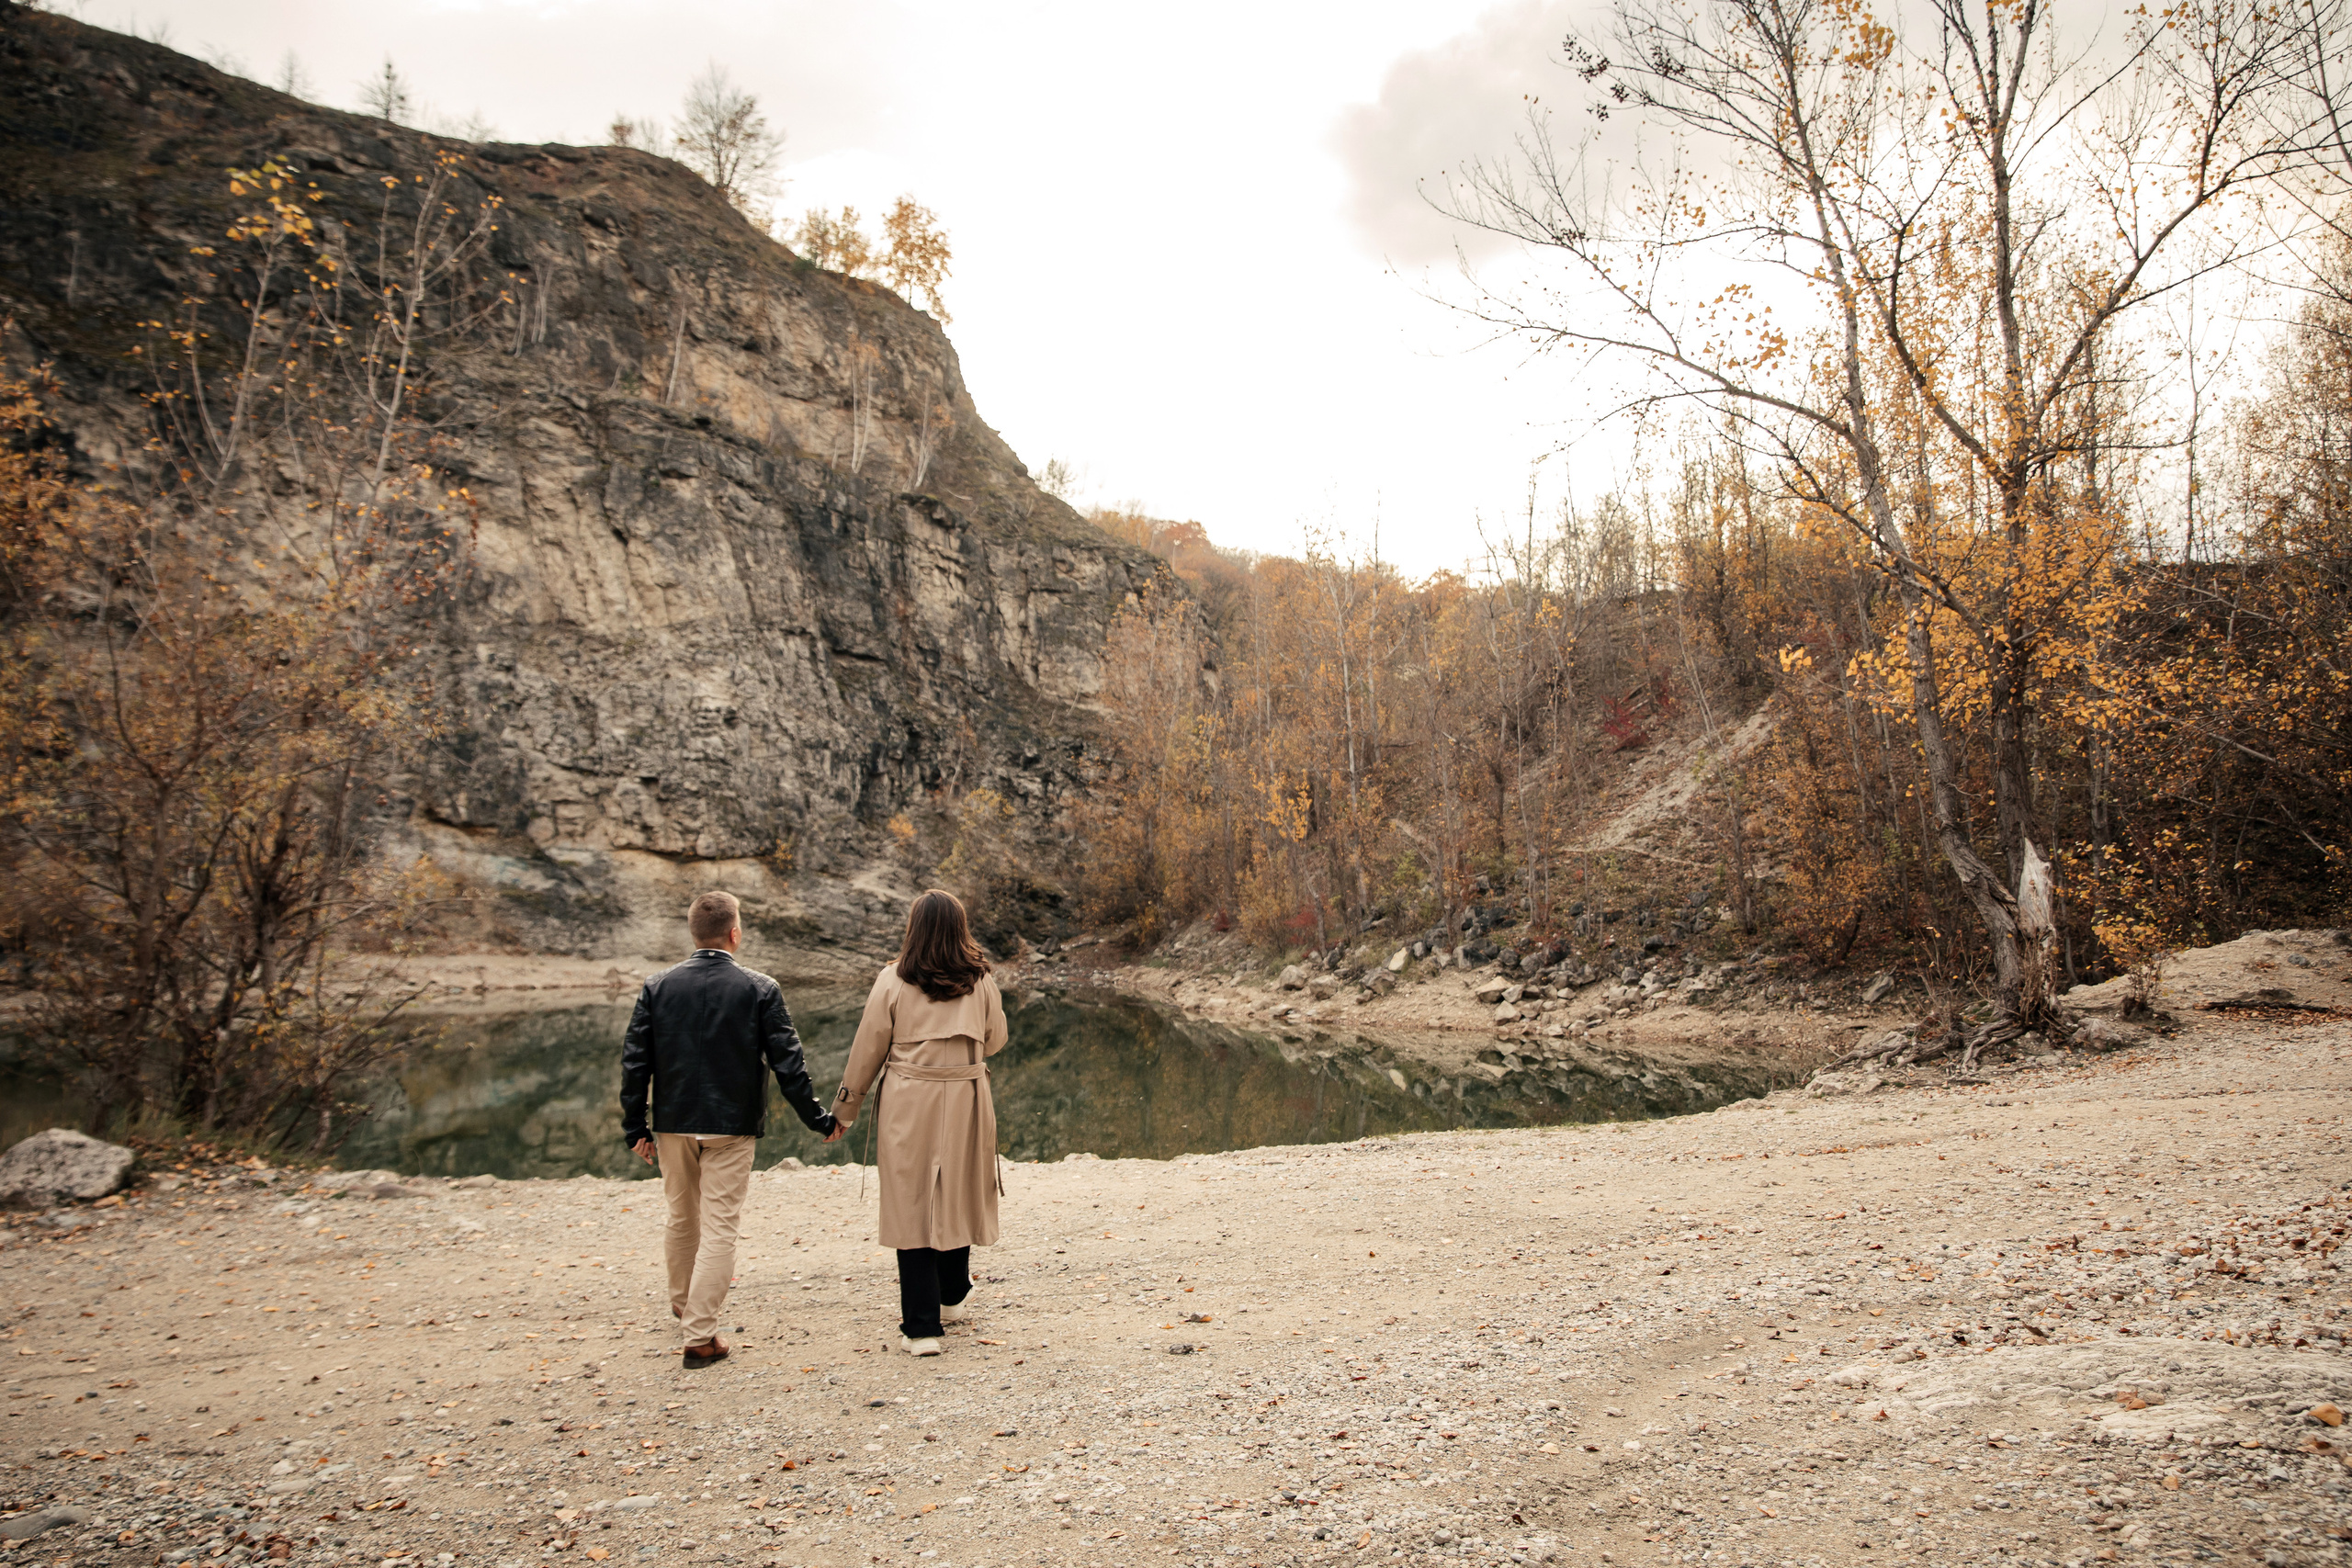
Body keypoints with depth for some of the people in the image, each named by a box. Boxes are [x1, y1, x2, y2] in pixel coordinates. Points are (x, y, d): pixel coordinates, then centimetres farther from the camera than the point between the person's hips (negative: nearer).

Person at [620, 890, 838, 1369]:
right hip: (732, 1127, -3)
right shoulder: (760, 990, -10)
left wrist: (635, 1127, 8)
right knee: (719, 1228, 3)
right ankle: (700, 1335, 3)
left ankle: (683, 1304, 42)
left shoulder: (657, 987, -3)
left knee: (681, 1218, 21)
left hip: (673, 1123, 3)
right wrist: (819, 1119, 2)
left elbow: (635, 1062, -1)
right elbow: (786, 1063, -8)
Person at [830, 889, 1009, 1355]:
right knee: (958, 1200, 18)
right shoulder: (981, 981, -1)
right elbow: (995, 1040, 10)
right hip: (965, 1104, 3)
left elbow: (867, 1050, 0)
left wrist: (845, 1108, 11)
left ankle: (922, 1326, 2)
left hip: (908, 1103, -2)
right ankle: (952, 1299, 36)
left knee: (912, 1207, 2)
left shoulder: (893, 982, -7)